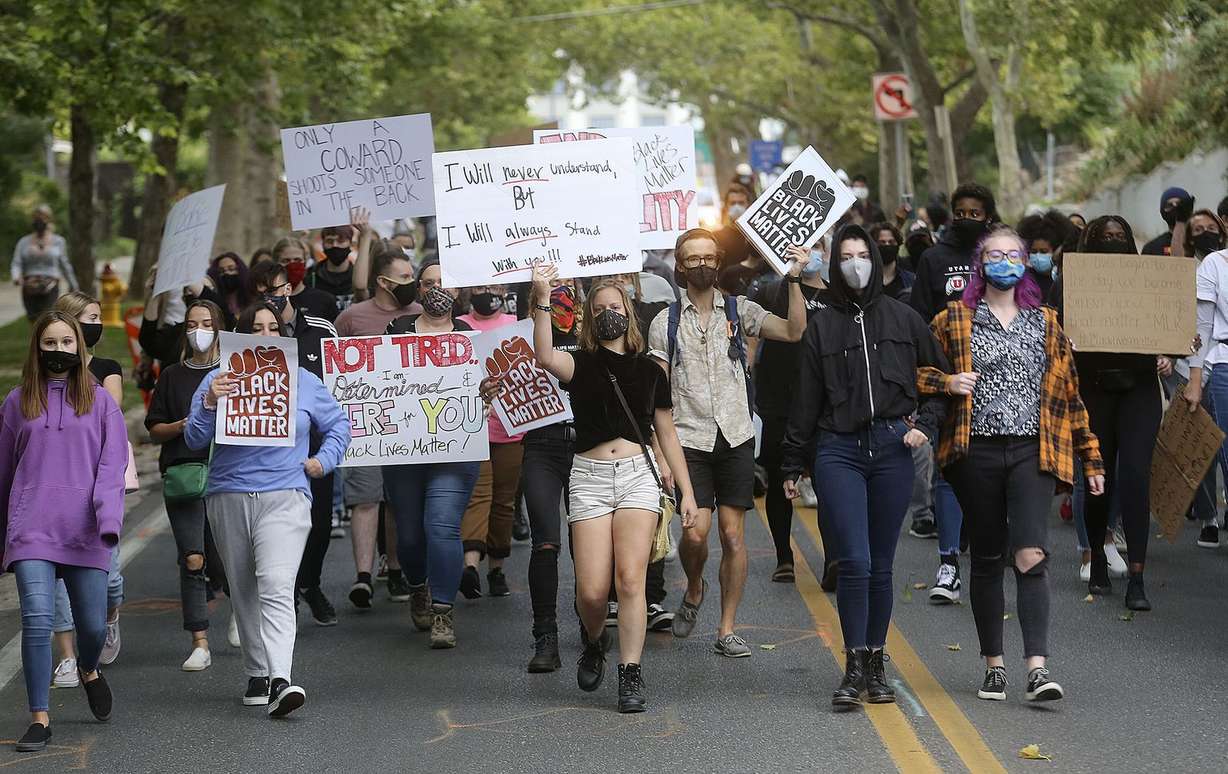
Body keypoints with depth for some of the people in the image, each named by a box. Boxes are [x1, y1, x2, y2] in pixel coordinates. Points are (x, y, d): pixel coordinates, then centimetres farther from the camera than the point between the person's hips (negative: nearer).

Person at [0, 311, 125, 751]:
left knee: (93, 625, 6)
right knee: (37, 622, -13)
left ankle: (88, 670, 41)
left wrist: (108, 516, -14)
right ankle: (39, 719, -5)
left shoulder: (99, 400, 8)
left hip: (85, 532, 0)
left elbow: (113, 463, 1)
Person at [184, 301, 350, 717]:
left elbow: (338, 425, 23)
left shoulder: (305, 381, 11)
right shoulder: (218, 379, 6)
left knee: (276, 586, -19)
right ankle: (257, 675, 23)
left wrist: (323, 460, 7)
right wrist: (210, 404, -16)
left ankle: (280, 681, -30)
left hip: (285, 496, -2)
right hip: (229, 497, 2)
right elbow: (195, 440, 0)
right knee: (244, 593, 10)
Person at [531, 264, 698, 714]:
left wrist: (686, 491, 14)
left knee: (630, 578, -12)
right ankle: (594, 642, 27)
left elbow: (667, 436, 18)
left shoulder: (649, 372, 14)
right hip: (590, 476, -1)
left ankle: (631, 676, -6)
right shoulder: (581, 365, 7)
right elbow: (545, 357, -18)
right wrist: (542, 301, -26)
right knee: (591, 589, -6)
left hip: (638, 474, 1)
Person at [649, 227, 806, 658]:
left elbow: (794, 332, -5)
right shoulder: (665, 323, 6)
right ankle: (693, 590, 19)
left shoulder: (739, 311, 7)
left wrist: (794, 280, -14)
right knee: (696, 530, -13)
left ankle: (727, 630, 8)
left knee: (733, 535, 0)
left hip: (736, 437, 1)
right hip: (690, 440, -1)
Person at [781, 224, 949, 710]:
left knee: (881, 566, 6)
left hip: (892, 450, 1)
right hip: (838, 451, -1)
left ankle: (876, 665, 16)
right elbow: (806, 401, 9)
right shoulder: (823, 326, 6)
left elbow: (940, 378, 15)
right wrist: (793, 466, 9)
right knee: (854, 562, -11)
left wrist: (926, 424, 0)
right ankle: (855, 668, -4)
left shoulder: (904, 319, 8)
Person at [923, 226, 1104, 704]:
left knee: (1031, 555, -15)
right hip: (978, 453, 0)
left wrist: (1091, 458, 14)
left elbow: (1069, 394, 15)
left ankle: (1037, 669, -21)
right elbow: (917, 372, 9)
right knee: (987, 560, 7)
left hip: (1033, 452, 0)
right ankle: (994, 665, 18)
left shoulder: (1046, 324, 13)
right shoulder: (954, 320, 7)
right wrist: (948, 383, -12)